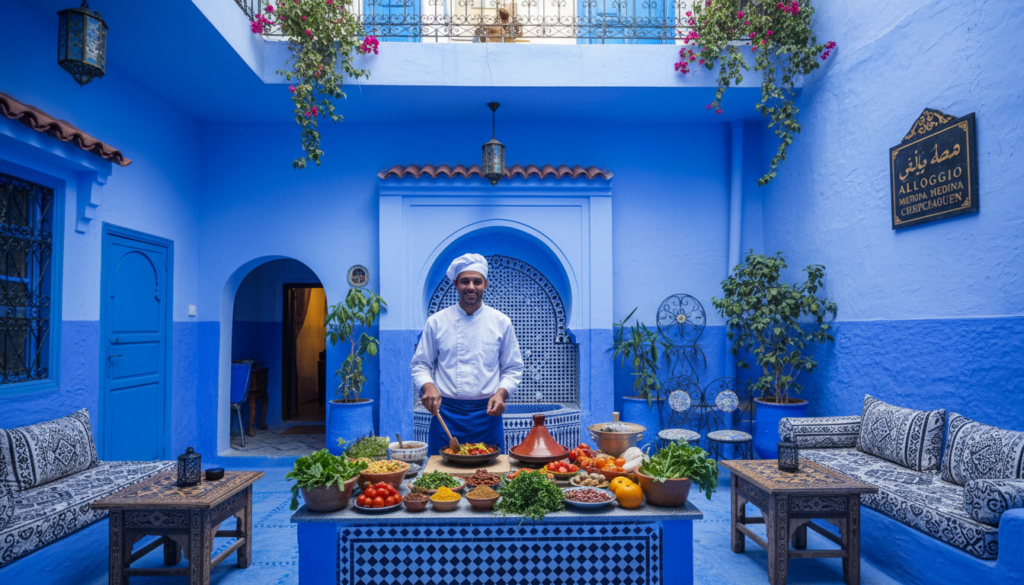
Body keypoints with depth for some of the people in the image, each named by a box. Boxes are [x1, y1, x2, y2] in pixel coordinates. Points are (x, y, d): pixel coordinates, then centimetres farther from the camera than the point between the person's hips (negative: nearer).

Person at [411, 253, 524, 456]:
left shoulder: (501, 322, 4)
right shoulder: (437, 321, 3)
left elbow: (513, 369, 8)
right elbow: (420, 365, 7)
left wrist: (501, 393, -9)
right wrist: (428, 386, -13)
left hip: (487, 413, 0)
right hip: (446, 414, 0)